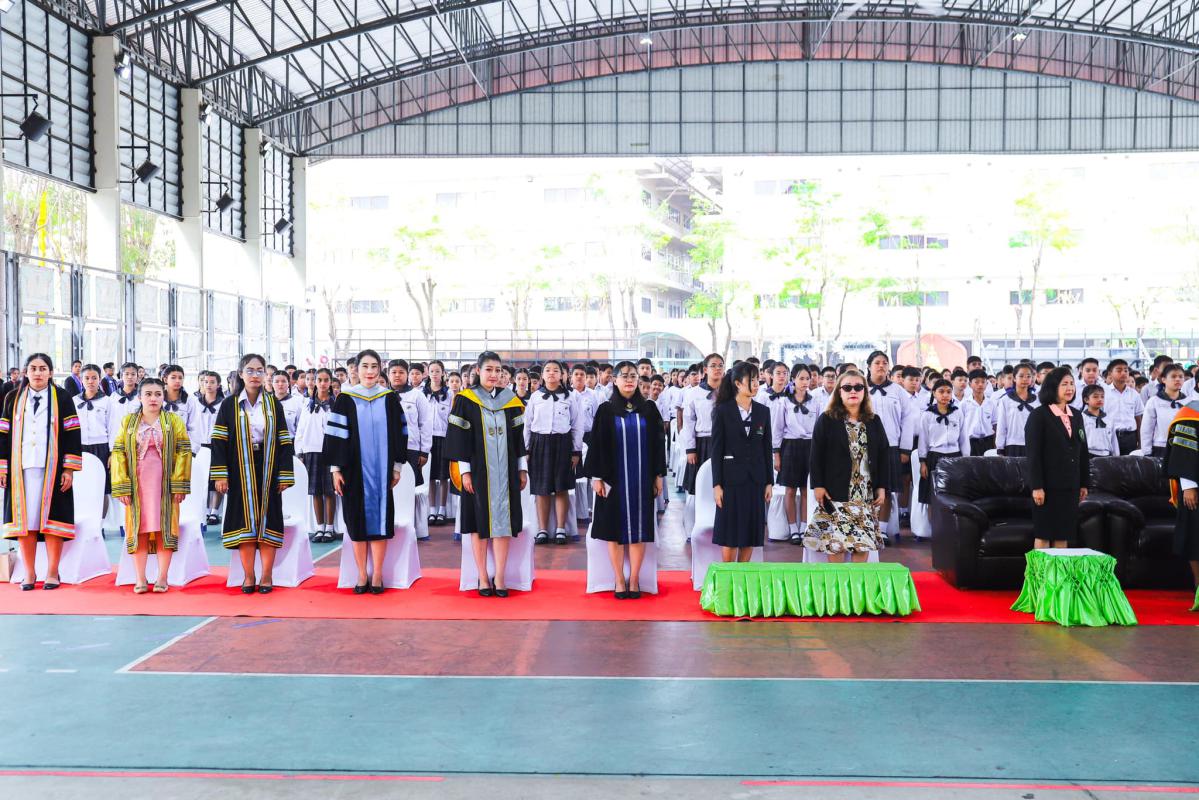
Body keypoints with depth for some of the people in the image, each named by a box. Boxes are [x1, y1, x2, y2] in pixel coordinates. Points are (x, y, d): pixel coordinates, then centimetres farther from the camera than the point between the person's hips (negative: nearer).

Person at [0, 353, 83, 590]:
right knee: (24, 518, 1)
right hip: (21, 468, 2)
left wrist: (69, 469, -7)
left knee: (51, 517, -2)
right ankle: (29, 572, 9)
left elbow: (72, 435, 0)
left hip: (52, 468, -2)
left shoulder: (62, 399, 4)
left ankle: (52, 572, 5)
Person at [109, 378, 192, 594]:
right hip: (137, 484, 1)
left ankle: (162, 578, 5)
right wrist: (122, 486, -5)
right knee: (139, 529, 1)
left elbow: (183, 452, 0)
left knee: (164, 528, -1)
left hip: (164, 484, -1)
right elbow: (118, 453, 4)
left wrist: (179, 484, -8)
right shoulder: (128, 422, 9)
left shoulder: (174, 421, 5)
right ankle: (140, 579, 6)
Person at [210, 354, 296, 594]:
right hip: (241, 471, -1)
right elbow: (219, 440, -1)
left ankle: (267, 576, 7)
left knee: (267, 519, 1)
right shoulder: (230, 404, 2)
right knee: (245, 520, 1)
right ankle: (249, 576, 9)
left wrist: (285, 474, -3)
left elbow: (284, 441, 3)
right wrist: (221, 474, -9)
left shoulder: (273, 404, 5)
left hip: (267, 471, 1)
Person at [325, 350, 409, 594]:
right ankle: (362, 575, 12)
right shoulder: (346, 399, 1)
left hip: (381, 469, 1)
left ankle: (377, 574, 10)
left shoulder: (390, 398, 4)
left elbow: (399, 433, 7)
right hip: (354, 469, -1)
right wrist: (335, 468, -4)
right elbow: (335, 434, 0)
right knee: (358, 519, 3)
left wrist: (397, 466, 4)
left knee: (379, 518, 2)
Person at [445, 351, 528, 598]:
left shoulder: (511, 401, 7)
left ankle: (499, 577, 6)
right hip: (478, 470, -2)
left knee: (502, 521, 1)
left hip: (504, 471, 3)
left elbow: (518, 438, 11)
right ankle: (483, 577, 11)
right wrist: (464, 471, -9)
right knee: (479, 522, 2)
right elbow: (458, 438, -4)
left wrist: (522, 469, 8)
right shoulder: (466, 400, -2)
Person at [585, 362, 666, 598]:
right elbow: (597, 444, 0)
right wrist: (596, 476, -5)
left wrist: (658, 474, 3)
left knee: (638, 528, 3)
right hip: (614, 478, -1)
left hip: (641, 478, 1)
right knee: (615, 528, 2)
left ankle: (634, 580, 11)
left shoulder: (649, 408, 5)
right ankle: (620, 581, 10)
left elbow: (658, 442, 7)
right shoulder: (606, 410, 1)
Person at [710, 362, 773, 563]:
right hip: (731, 477, -3)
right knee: (729, 533, 0)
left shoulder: (763, 411, 7)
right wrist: (717, 484, -9)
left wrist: (769, 482, 5)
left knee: (751, 532, 6)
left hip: (755, 478, 4)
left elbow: (767, 448, 9)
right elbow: (716, 449, -5)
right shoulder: (722, 411, -3)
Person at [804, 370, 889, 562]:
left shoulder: (875, 422, 11)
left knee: (864, 540, 0)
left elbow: (884, 455, 10)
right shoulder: (826, 420, 1)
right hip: (836, 492, -3)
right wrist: (817, 485, -9)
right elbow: (816, 455, -2)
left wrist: (882, 487, 3)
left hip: (867, 493, 3)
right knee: (835, 540, -5)